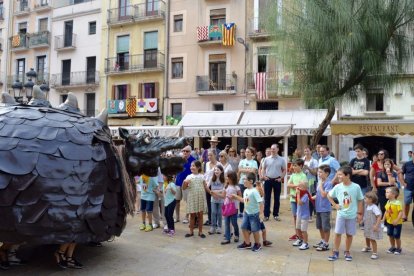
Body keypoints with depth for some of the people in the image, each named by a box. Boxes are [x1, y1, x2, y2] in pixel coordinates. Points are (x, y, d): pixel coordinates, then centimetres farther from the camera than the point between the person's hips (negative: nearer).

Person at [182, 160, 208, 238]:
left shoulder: (202, 176, 1)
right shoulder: (189, 177, -1)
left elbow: (205, 187, 6)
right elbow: (184, 188, -2)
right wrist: (185, 182, -20)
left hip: (201, 197, 0)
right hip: (192, 198, 0)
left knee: (200, 215, 6)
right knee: (192, 215, 7)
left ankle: (200, 232, 15)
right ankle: (191, 231, 17)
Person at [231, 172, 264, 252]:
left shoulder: (254, 191, -23)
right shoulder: (245, 191, 3)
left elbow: (260, 201, -25)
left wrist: (261, 212, -27)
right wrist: (235, 197, 17)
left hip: (254, 214, -8)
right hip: (247, 213, 8)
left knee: (254, 230, 4)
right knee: (244, 228, 12)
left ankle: (257, 244, 24)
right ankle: (247, 243, 27)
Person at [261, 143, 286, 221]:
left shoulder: (281, 159, 0)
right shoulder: (266, 159, 1)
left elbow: (284, 170, 6)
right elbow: (263, 169, 10)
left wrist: (281, 178, -4)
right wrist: (264, 176, -3)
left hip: (277, 180, 0)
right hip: (268, 180, 0)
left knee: (277, 198, 7)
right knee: (267, 198, 3)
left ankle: (276, 215, 17)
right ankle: (266, 215, 9)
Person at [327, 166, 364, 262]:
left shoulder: (356, 187, -9)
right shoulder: (337, 187, -5)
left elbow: (360, 201, -1)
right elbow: (329, 196, 10)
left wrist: (359, 213, -1)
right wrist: (335, 205, 2)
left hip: (352, 215, -1)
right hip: (341, 214, 1)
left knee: (349, 234, 10)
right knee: (338, 233, 2)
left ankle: (347, 252, 26)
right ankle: (335, 252, 12)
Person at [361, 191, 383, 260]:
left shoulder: (374, 208, -24)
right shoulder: (366, 206, 3)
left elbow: (379, 216, -26)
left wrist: (376, 225, -28)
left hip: (373, 227, -9)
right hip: (367, 226, 9)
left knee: (372, 239, -6)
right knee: (367, 237, 25)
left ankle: (375, 253, 5)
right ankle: (368, 247, 49)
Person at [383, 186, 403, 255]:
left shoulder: (397, 203, -22)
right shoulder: (388, 202, 0)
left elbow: (401, 212, -25)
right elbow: (386, 211, 9)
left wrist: (397, 220, -30)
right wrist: (383, 219, 7)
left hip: (397, 223, -7)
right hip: (389, 222, 7)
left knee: (397, 236, 4)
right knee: (390, 235, 15)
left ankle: (398, 248, 24)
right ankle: (393, 247, 32)